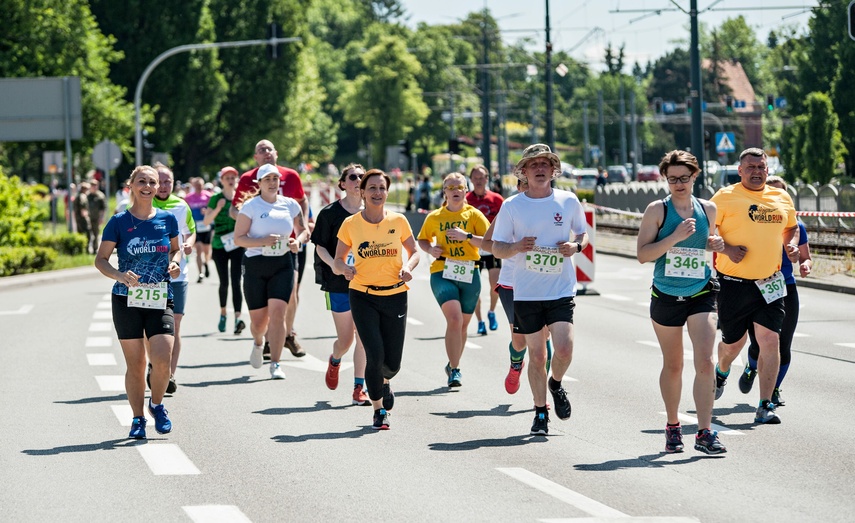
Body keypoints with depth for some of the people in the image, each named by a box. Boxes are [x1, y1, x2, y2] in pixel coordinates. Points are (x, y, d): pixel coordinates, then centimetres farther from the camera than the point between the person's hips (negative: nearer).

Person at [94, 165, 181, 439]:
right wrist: (119, 275, -18)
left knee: (162, 361, -13)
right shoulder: (119, 222, -2)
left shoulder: (167, 219, 4)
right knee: (135, 364, 2)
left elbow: (175, 248, 21)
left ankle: (157, 404, 15)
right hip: (127, 300, -1)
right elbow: (101, 259, 1)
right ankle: (138, 419, 18)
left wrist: (174, 262, -2)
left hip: (160, 300, 1)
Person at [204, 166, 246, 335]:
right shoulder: (216, 199, 1)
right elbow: (206, 221, -6)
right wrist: (218, 209, -21)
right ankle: (223, 313, 30)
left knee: (236, 281, -12)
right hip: (219, 245, 0)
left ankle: (238, 318, -21)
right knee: (224, 282, 7)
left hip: (238, 245, 0)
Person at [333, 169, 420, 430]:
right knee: (375, 354, -15)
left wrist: (408, 267, -10)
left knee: (392, 363, 2)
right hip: (363, 296, -1)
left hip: (395, 295, 1)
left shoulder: (398, 221, 0)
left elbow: (414, 251, 12)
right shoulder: (351, 225, -2)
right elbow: (337, 262, 4)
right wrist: (345, 268, -19)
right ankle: (379, 410, 4)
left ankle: (384, 382, 40)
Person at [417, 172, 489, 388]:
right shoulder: (434, 217, 6)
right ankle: (455, 370, -12)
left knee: (462, 323, 11)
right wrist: (430, 248, 0)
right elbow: (422, 240, 21)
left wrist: (467, 236, -19)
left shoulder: (474, 215, 2)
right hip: (442, 273, -1)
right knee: (454, 319, -19)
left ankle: (452, 366, 32)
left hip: (469, 274, 1)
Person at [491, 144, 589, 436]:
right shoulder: (512, 206, 0)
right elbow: (496, 249, 3)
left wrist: (576, 246, -6)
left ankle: (556, 385, 20)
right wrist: (517, 247, -18)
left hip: (562, 289, 0)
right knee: (536, 355, 4)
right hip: (527, 292, 0)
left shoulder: (569, 201, 3)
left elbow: (583, 233, 17)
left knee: (564, 349, -13)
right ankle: (540, 413, 19)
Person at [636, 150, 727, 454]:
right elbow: (642, 254, -12)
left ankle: (704, 433, -13)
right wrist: (675, 237, -22)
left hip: (701, 295, 1)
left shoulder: (708, 210, 5)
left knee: (705, 362, -13)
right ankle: (673, 426, 29)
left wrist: (715, 245, 1)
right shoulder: (657, 210, -6)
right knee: (672, 365, 11)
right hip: (666, 297, -1)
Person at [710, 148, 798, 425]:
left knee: (770, 340, -9)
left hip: (770, 284, 3)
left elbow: (791, 226, 27)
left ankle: (765, 407, -4)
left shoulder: (782, 198, 10)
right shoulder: (725, 197, -4)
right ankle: (721, 374, 46)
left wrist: (791, 243, 6)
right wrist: (726, 249, -17)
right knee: (733, 342, 10)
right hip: (733, 284, -3)